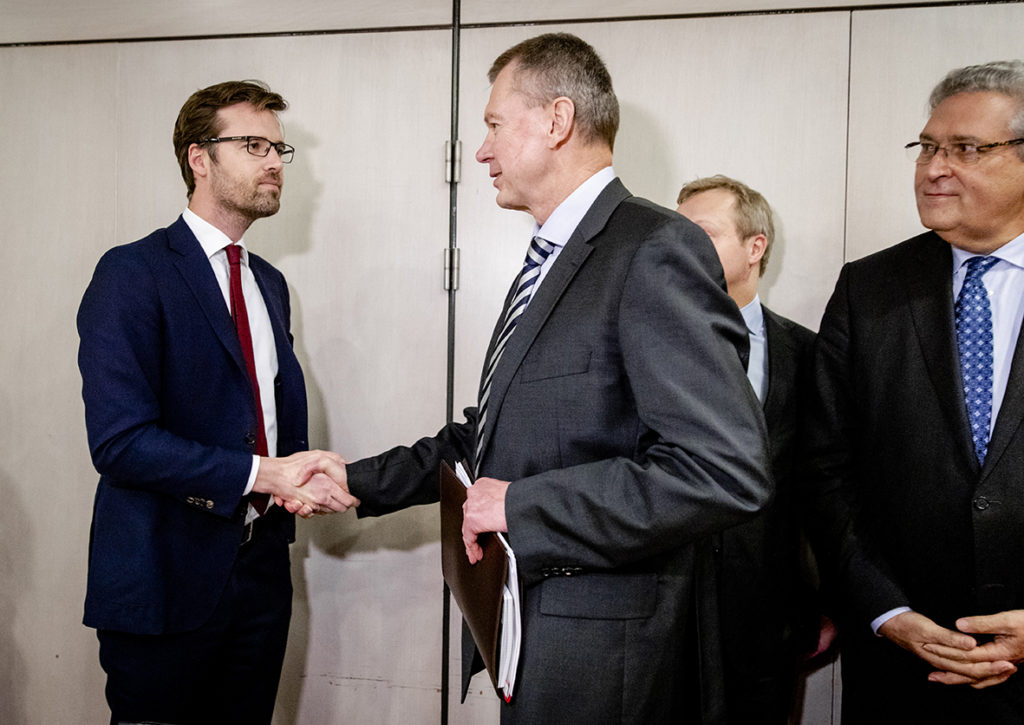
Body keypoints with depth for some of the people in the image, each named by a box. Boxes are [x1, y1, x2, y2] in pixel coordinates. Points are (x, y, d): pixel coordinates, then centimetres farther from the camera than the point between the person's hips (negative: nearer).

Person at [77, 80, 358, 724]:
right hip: (167, 578, -7)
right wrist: (260, 473, -21)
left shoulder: (269, 283, 14)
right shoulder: (133, 274, -11)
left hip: (261, 568, 7)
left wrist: (303, 480, -4)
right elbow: (119, 440, -19)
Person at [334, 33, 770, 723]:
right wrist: (357, 483, 16)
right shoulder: (549, 264, 15)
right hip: (525, 640, 9)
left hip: (595, 660, -9)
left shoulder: (657, 250, -17)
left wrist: (521, 506, -22)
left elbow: (727, 471, -27)